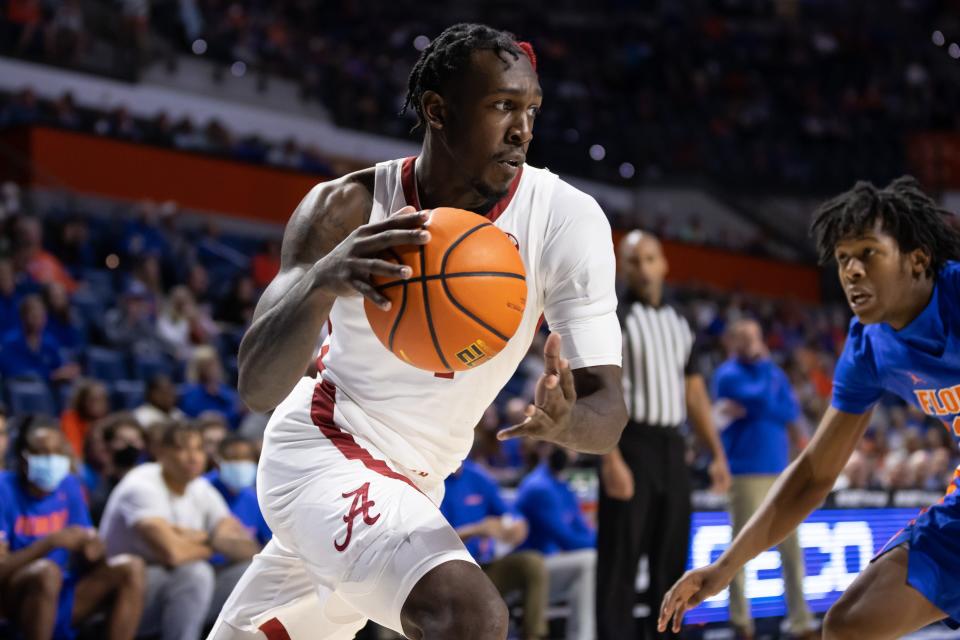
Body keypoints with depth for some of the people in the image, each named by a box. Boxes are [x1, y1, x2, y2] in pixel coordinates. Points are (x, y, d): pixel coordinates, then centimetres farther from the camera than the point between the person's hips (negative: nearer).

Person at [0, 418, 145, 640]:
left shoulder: (69, 486, 6)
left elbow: (81, 562, 8)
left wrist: (93, 552, -15)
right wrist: (50, 542, -28)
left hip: (60, 601, 6)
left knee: (130, 567, -13)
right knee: (47, 571, -36)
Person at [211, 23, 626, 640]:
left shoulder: (566, 218, -15)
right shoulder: (347, 209, -18)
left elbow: (610, 411, -19)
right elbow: (257, 387, -27)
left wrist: (567, 421, -44)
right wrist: (321, 283, -48)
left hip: (414, 483, 5)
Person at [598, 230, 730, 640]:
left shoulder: (679, 324, 16)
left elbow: (695, 394, 19)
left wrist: (717, 453, 12)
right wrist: (611, 459, -22)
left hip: (672, 448, 7)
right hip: (631, 445, -6)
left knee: (672, 559, 9)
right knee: (620, 561, -6)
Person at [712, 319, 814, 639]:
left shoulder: (774, 372, 17)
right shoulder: (728, 375, -3)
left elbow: (792, 410, 2)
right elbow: (764, 400, -17)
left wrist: (750, 411, -10)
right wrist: (764, 366, -2)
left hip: (779, 471, 6)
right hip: (746, 472, -6)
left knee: (791, 547, 4)